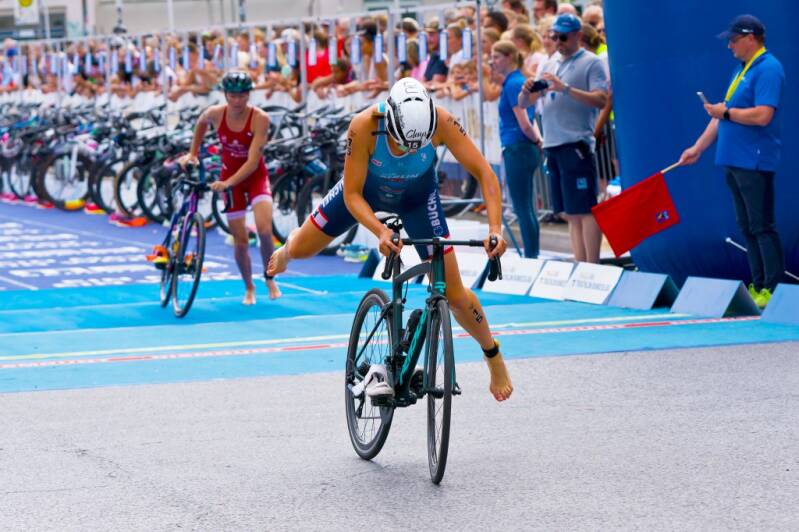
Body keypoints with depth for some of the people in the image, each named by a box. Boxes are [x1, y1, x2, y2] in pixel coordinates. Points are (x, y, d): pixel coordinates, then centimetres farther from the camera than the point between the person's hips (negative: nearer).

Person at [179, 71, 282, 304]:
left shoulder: (260, 118, -24)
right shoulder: (215, 113, -15)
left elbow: (253, 161, -29)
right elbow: (201, 124, 12)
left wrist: (228, 182, -38)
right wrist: (193, 153, 9)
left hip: (255, 177, -2)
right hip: (230, 180, 2)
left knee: (264, 230, -22)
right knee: (240, 240, 1)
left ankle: (270, 279, 4)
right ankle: (249, 287, 23)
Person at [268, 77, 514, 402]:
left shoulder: (441, 122, -39)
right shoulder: (365, 126, -39)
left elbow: (485, 174, -36)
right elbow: (352, 195, -31)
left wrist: (495, 228, -50)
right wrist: (380, 232, -48)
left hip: (417, 198, 0)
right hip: (365, 190, 0)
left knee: (455, 296, -6)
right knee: (301, 250, 12)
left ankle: (493, 355, 21)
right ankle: (286, 252, 52)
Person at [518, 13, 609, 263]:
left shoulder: (591, 63, -2)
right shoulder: (549, 64, 17)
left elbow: (601, 100, -14)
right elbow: (523, 104, 18)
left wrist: (565, 88, -21)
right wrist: (527, 91, -6)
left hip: (576, 144, -7)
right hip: (552, 145, 7)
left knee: (585, 210, -9)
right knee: (570, 213, 8)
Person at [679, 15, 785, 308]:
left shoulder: (768, 69, -12)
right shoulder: (742, 69, 18)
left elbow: (763, 116, -22)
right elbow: (723, 115, 22)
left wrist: (725, 112, -12)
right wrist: (698, 148, 20)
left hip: (755, 162, -10)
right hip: (734, 161, 10)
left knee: (762, 227, -9)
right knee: (747, 227, 10)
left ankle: (774, 290, -7)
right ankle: (758, 287, 14)